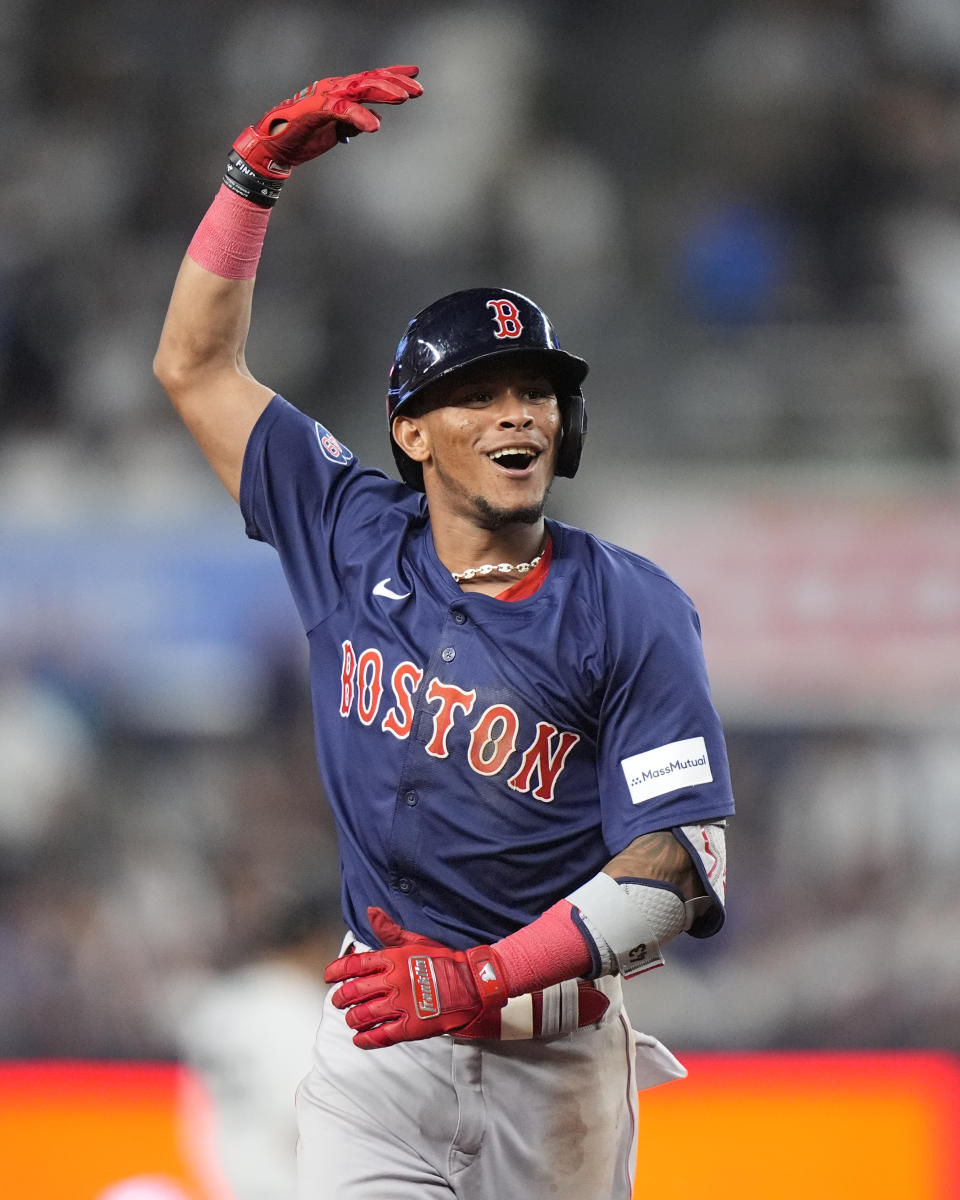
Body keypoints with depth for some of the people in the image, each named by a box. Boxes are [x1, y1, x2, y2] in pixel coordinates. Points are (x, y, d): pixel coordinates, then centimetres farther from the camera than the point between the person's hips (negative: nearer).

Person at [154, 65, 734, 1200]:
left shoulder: (630, 612, -5)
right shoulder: (356, 543, 4)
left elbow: (681, 861, -12)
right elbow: (195, 368, 10)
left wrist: (484, 978, -24)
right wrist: (259, 168, 0)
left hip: (560, 1059, -1)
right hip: (378, 1053, 1)